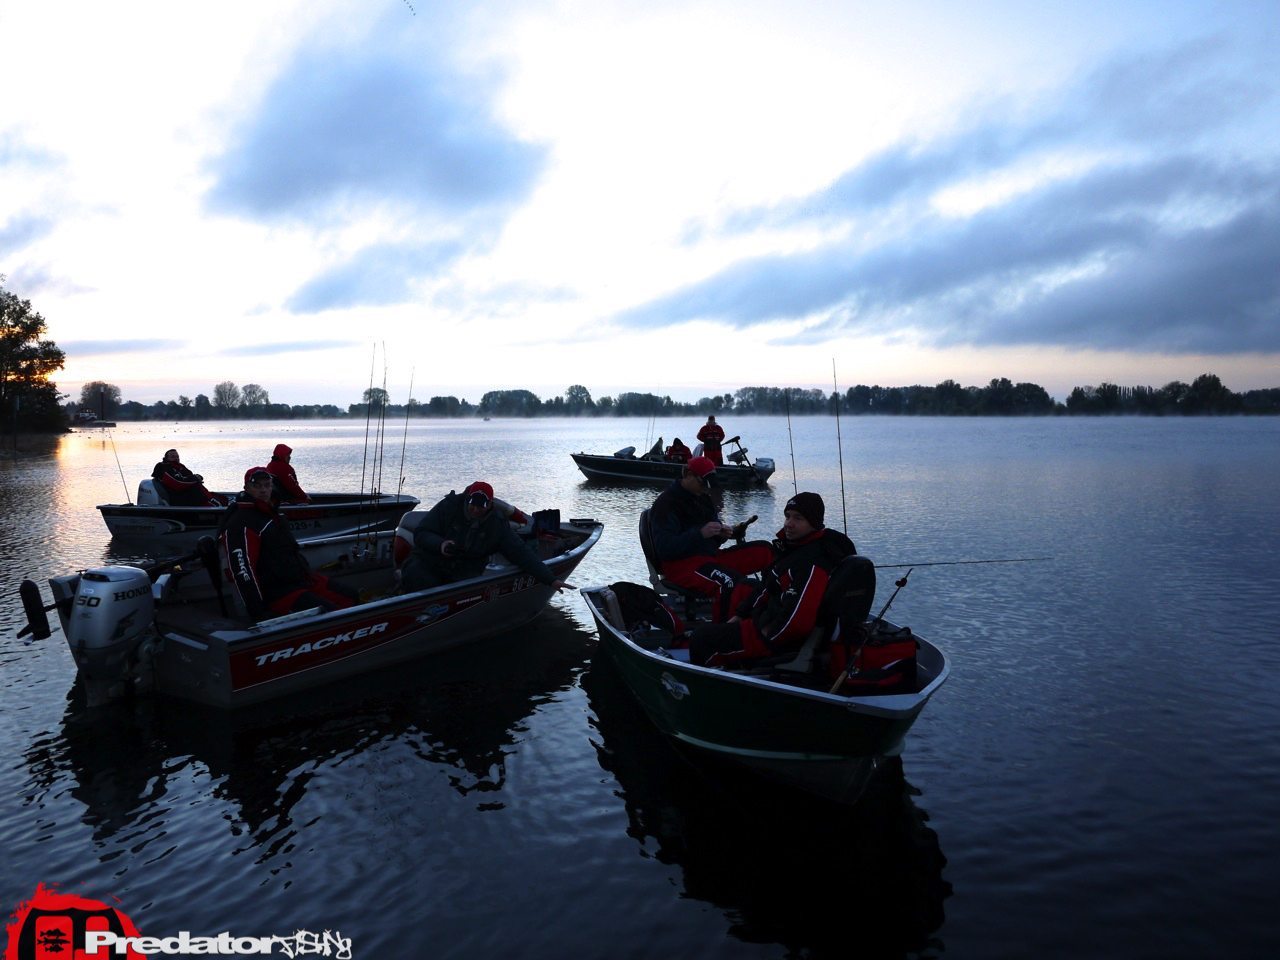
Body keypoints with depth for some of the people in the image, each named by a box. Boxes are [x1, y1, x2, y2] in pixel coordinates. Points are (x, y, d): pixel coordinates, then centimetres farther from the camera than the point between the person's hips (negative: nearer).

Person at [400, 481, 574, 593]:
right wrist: (440, 544, -31)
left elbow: (521, 552, -6)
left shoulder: (497, 524, -3)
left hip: (465, 573, 2)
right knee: (416, 576, -34)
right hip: (428, 562, -2)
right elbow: (420, 534, -8)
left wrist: (550, 579, -14)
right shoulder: (449, 506, -9)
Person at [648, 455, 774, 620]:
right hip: (679, 564, -9)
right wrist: (700, 533, -26)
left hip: (709, 556, 9)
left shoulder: (704, 498, 17)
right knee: (732, 582, -35)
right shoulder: (666, 503, -9)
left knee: (764, 551, -5)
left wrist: (722, 534, -3)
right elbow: (664, 548, -19)